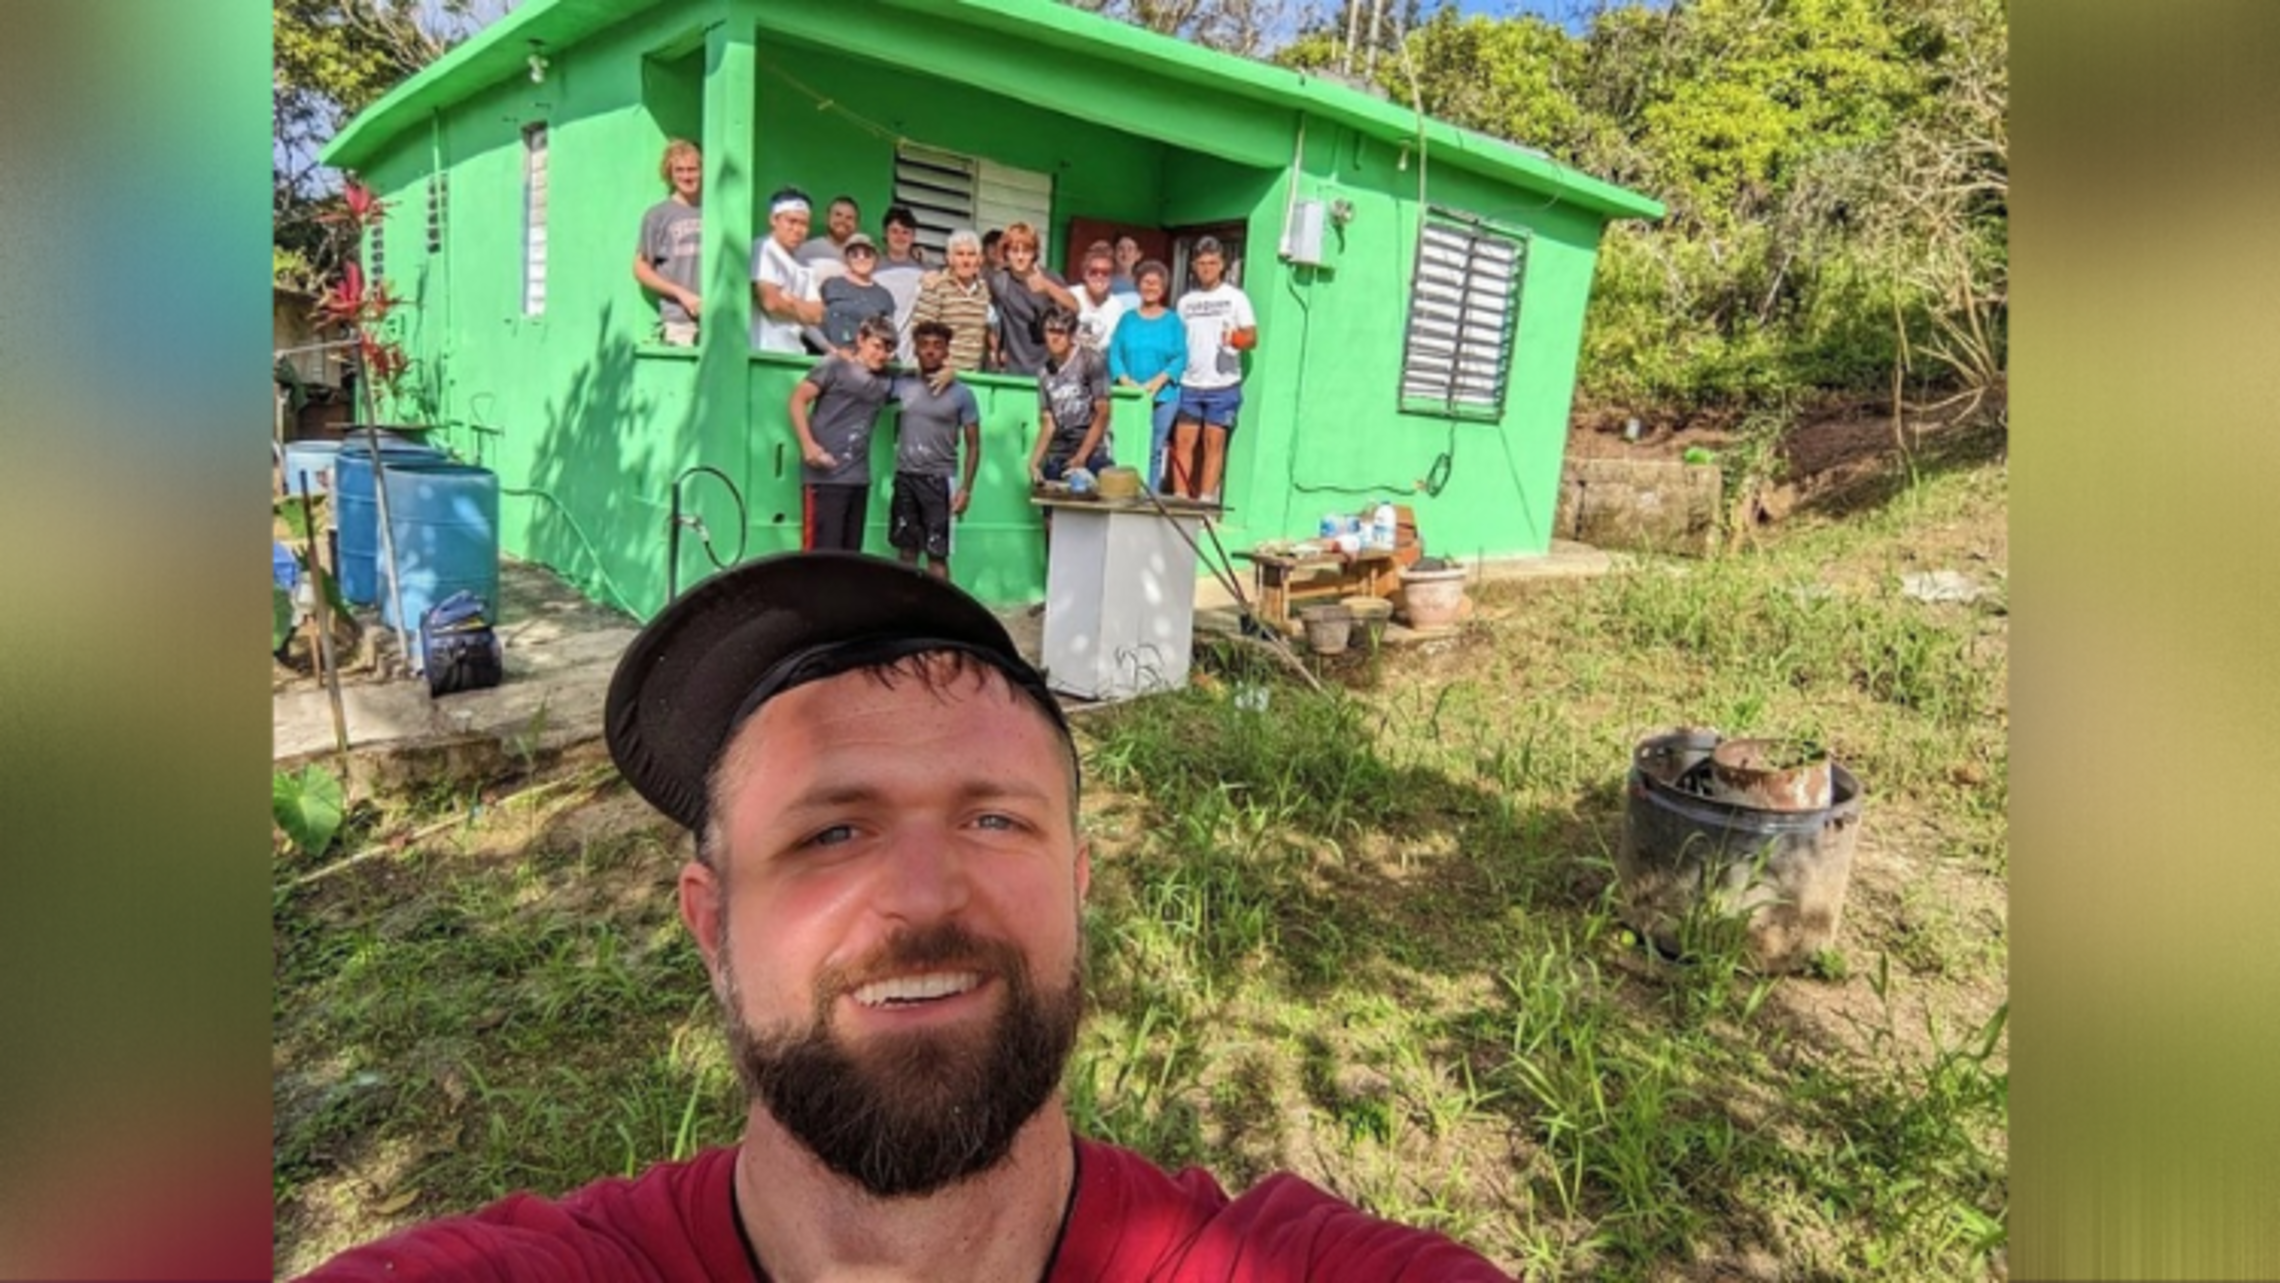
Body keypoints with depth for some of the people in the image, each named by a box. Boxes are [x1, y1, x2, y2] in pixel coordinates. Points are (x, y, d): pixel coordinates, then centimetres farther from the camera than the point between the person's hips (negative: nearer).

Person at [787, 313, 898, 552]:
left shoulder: (885, 382, 15)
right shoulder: (835, 366, 0)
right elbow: (798, 400, -3)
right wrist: (808, 445, -13)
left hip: (859, 479, 6)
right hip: (825, 476, -6)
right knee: (822, 552, -10)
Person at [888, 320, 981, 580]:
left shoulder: (962, 394, -3)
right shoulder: (903, 385, 5)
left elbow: (973, 445, -1)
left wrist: (965, 489, -8)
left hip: (938, 480, -3)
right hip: (904, 478, 4)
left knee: (937, 555, -4)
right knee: (906, 550, 10)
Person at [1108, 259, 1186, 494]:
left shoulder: (1173, 320, 6)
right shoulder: (1128, 319, 11)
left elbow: (1181, 357, -2)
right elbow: (1114, 353, 4)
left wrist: (1158, 381, -15)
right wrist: (1126, 381, -13)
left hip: (1163, 396, -1)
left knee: (1154, 451, 1)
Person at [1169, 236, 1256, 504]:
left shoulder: (1236, 298, 4)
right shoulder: (1186, 301, 13)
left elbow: (1252, 338, -2)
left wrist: (1236, 339, -23)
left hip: (1223, 385, -3)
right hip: (1189, 384, 3)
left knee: (1214, 443, -1)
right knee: (1183, 441, -1)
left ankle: (1205, 501, 2)